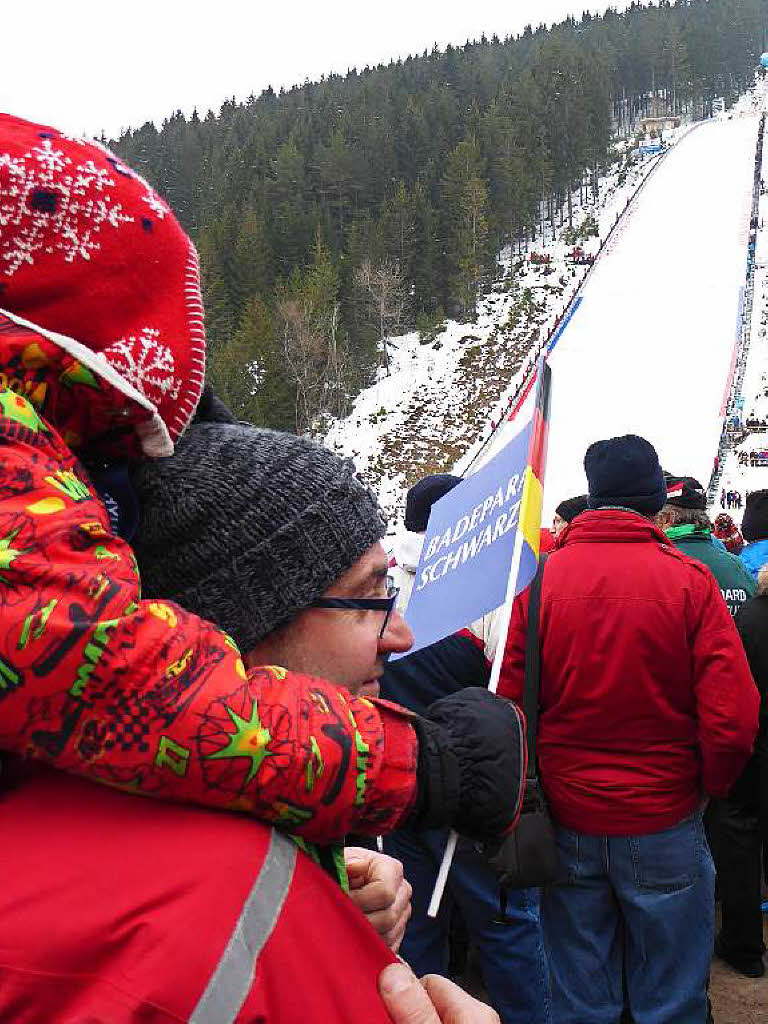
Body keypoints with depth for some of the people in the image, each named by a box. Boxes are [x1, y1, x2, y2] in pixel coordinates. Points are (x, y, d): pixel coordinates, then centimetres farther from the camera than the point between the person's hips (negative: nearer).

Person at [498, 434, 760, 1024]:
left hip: (566, 821, 2)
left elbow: (509, 703, -9)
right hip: (663, 822, -1)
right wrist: (708, 787, 3)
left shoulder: (541, 578, -9)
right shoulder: (688, 579, -12)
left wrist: (537, 786, 7)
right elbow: (733, 720, -16)